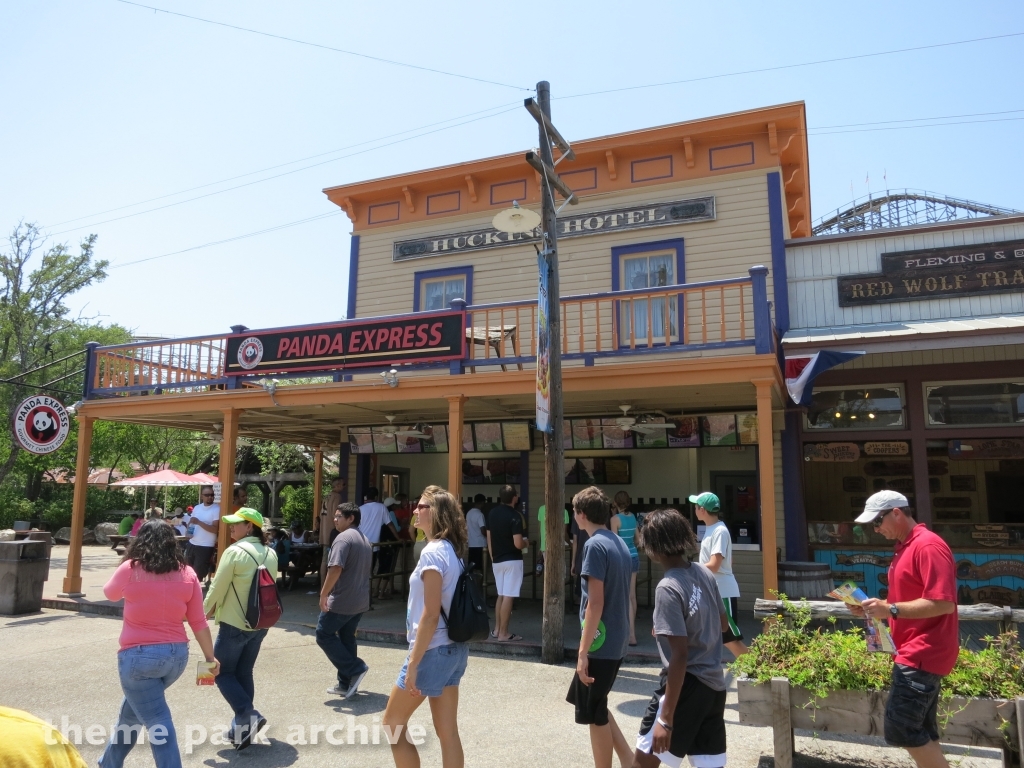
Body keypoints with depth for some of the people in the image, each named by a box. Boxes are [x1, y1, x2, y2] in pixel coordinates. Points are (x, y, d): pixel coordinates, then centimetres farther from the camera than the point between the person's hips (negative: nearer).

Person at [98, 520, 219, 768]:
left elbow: (109, 593, 14)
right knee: (132, 708, 28)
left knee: (158, 724, 0)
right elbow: (198, 622, 0)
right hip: (176, 654, 5)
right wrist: (210, 657, 10)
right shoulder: (187, 574, -2)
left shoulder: (130, 569, -9)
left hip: (139, 655, -5)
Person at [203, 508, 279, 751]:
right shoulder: (271, 554, 4)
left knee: (223, 672, 8)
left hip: (234, 624, -7)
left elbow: (217, 587, -10)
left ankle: (248, 715, -5)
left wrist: (205, 611, 7)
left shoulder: (235, 551, -16)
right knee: (244, 673, 17)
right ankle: (242, 726, 21)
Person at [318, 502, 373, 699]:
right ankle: (346, 684, 17)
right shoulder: (365, 540, 16)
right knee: (347, 638, 15)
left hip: (342, 600, -9)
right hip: (360, 601, 9)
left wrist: (324, 594, -18)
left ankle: (355, 669, -3)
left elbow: (336, 568, -25)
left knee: (324, 634, 4)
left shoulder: (343, 538, -15)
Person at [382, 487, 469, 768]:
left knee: (393, 721, 10)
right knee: (448, 732, 12)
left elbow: (431, 615, -22)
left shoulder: (432, 552, -18)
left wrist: (413, 663, -18)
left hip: (433, 650, -8)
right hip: (455, 648, 9)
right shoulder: (453, 550, 9)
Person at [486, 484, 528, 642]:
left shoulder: (492, 513, 5)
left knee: (501, 595, 17)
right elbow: (518, 544, -20)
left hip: (497, 560, 7)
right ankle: (503, 633, 1)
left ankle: (497, 629, 20)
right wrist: (526, 543, 2)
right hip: (512, 561, -7)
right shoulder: (515, 516, -17)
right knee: (508, 597, -2)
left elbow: (489, 538, 10)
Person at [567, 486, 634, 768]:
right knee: (596, 708, 22)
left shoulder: (595, 545, -17)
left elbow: (595, 603, -21)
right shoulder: (619, 543, 9)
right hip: (616, 642, 9)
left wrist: (583, 651, -17)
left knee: (594, 715, 7)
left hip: (601, 644, -9)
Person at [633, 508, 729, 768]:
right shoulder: (705, 574, 3)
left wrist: (665, 718, -20)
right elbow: (722, 624, 18)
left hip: (687, 687, -8)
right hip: (714, 685, 8)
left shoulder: (668, 588, -21)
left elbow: (680, 655, -23)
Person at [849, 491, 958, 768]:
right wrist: (874, 608, 9)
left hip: (923, 654, -10)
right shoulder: (905, 547, 15)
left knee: (900, 729, -9)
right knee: (921, 731, 14)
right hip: (916, 654, 10)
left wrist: (891, 609, -24)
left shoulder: (928, 546, -17)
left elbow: (943, 603, -25)